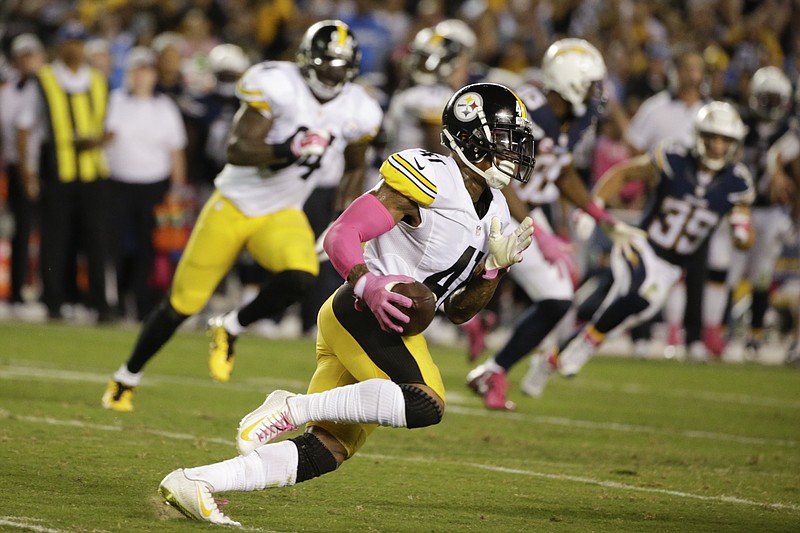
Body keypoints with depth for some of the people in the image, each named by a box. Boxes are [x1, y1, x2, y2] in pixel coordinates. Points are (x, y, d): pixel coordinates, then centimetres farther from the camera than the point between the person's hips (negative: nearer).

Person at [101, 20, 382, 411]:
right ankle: (126, 377, 28)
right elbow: (238, 151, -25)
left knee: (300, 277, -30)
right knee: (183, 303, 5)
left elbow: (355, 166, 16)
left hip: (281, 216, 3)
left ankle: (229, 330, -3)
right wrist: (289, 150, -39)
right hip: (233, 205, -3)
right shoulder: (277, 85, -20)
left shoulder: (357, 112, -5)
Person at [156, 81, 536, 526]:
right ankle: (292, 408, -20)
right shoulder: (431, 177, -11)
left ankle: (193, 482, 0)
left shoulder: (494, 213, 17)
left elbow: (458, 311, 20)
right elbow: (341, 237, -15)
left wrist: (494, 268, 3)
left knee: (327, 450, 1)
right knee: (426, 404, -27)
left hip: (387, 325, 9)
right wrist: (368, 285, -31)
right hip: (361, 312, -9)